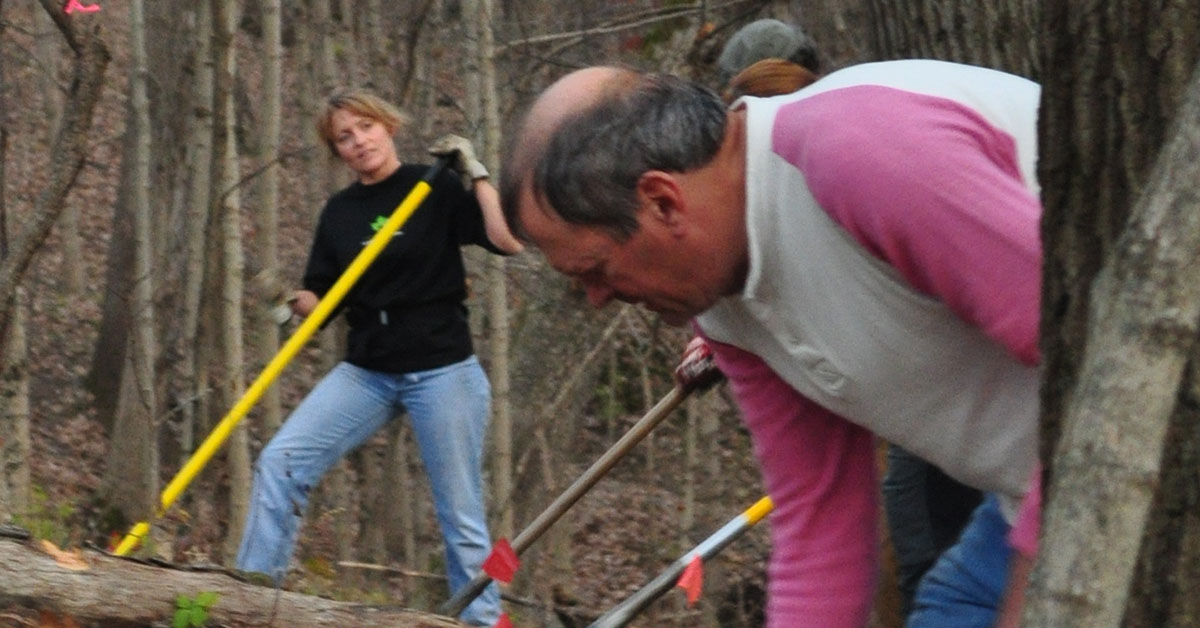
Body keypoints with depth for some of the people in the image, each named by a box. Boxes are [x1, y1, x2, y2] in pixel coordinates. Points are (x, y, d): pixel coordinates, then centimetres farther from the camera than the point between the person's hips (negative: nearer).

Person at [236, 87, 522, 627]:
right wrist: (297, 302, -10)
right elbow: (321, 301, 11)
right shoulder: (339, 212, 9)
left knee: (460, 515, -2)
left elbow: (509, 239, -18)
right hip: (365, 374, 5)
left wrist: (475, 172, -15)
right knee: (280, 462, -9)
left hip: (441, 371, -4)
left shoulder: (436, 189, -4)